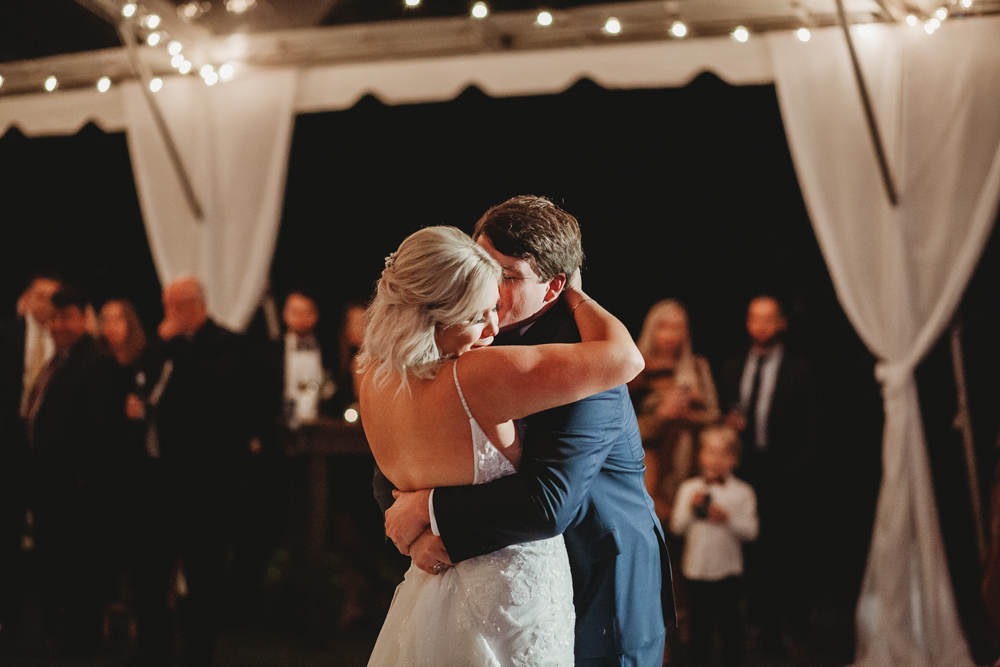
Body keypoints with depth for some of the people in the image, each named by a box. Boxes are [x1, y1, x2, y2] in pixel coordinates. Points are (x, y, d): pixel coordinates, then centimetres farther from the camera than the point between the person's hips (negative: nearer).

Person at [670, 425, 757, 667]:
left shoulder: (742, 492, -2)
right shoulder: (689, 488, 3)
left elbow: (750, 532, -8)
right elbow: (676, 527, -1)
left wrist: (728, 518, -22)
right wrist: (691, 508, -17)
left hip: (727, 572, -2)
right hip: (695, 569, 2)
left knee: (729, 625, 5)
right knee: (699, 624, 12)